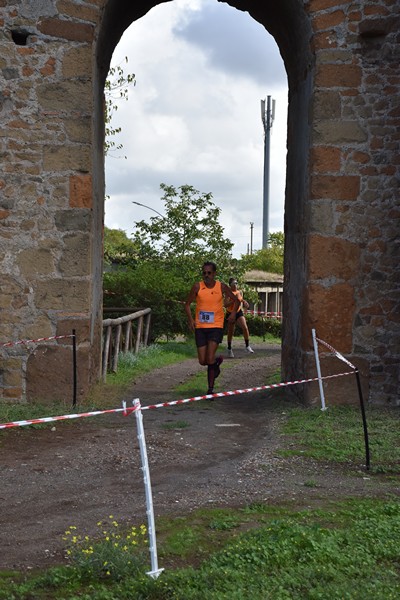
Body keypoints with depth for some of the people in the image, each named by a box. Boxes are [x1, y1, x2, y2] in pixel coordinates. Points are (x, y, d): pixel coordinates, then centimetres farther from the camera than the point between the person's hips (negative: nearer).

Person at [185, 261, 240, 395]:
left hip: (216, 326, -2)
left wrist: (233, 313, -5)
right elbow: (188, 304, 7)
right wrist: (190, 319, -7)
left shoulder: (222, 286, -2)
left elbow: (236, 300, 11)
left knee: (210, 358, -14)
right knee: (202, 361, 3)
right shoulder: (197, 286, -3)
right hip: (200, 327, 2)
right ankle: (217, 361, 37)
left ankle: (210, 389, -2)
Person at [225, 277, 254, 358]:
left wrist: (244, 303, -4)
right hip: (230, 313, -3)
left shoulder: (240, 292, 4)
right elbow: (225, 304, -21)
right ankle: (229, 349, 24)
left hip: (239, 312, 3)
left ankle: (247, 346, -8)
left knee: (245, 327, -18)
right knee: (230, 332, 6)